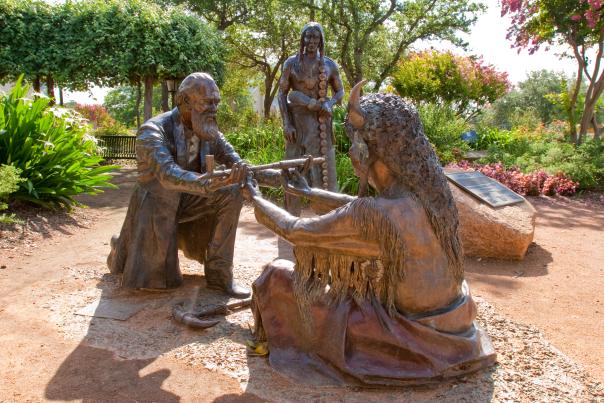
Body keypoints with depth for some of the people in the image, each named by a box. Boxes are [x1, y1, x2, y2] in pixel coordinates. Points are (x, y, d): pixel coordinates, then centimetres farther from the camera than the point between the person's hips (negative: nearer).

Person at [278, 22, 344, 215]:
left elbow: (340, 91, 13)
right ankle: (291, 217, 8)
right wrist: (286, 124, -10)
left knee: (324, 167, 2)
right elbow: (282, 94, 0)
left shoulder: (329, 64, 6)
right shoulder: (291, 63, 2)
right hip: (297, 121, -1)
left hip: (321, 123, 1)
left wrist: (329, 104, -10)